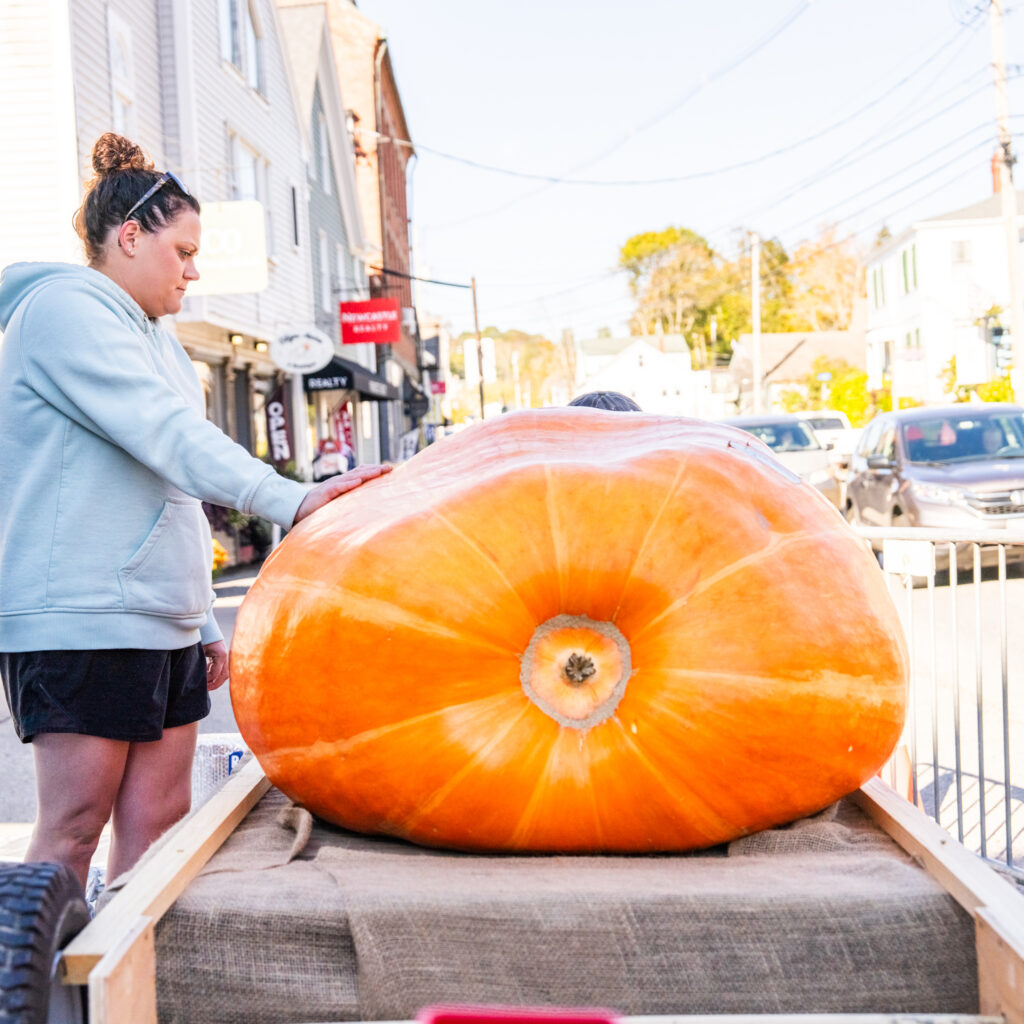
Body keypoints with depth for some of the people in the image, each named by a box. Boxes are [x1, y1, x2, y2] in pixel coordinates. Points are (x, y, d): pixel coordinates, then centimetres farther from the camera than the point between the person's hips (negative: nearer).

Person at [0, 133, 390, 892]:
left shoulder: (150, 337, 22)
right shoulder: (65, 309, -7)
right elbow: (169, 437, -22)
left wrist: (201, 621, 20)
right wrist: (289, 500, -31)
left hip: (162, 623, 9)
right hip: (80, 621, -9)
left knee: (158, 819, 5)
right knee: (74, 827, -5)